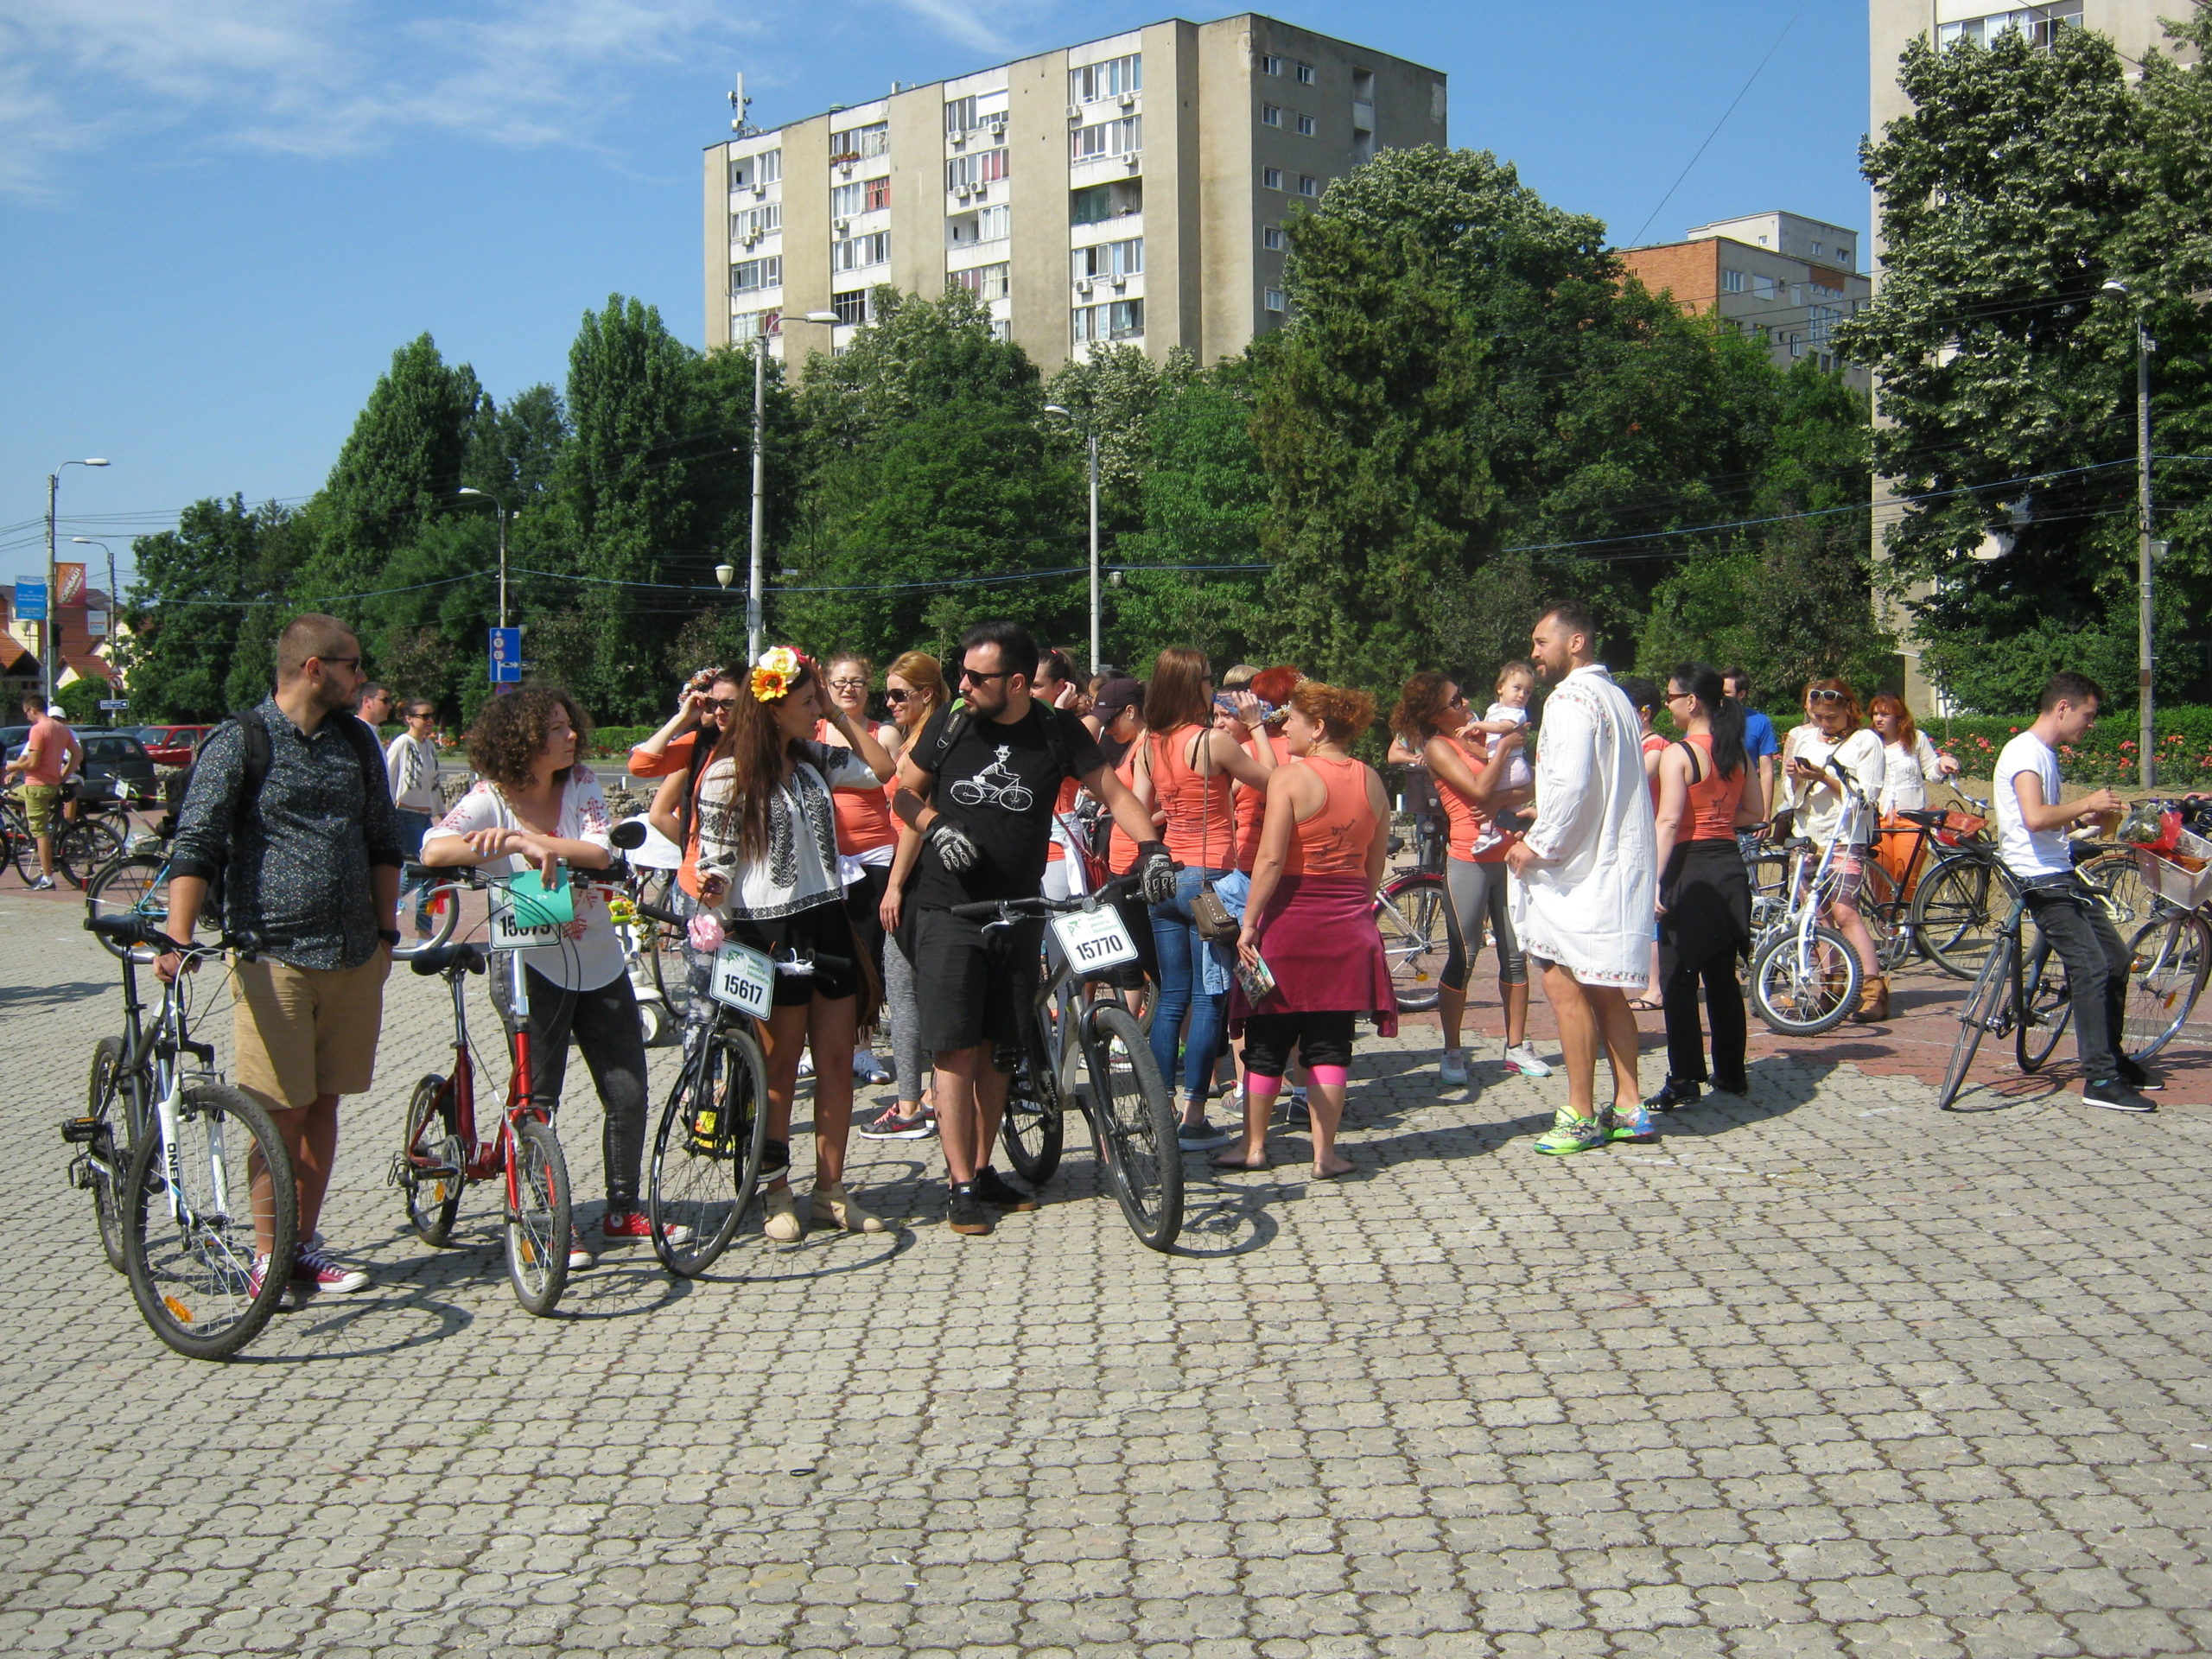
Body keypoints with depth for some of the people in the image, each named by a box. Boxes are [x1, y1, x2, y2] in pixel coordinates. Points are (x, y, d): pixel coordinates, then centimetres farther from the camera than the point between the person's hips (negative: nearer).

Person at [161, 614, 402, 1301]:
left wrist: (387, 931, 16)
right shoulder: (239, 742, -4)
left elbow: (382, 843, 19)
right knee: (280, 1112, -2)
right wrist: (178, 940, -21)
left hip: (354, 956, 5)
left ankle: (305, 1245, 20)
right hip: (273, 954, -5)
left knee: (323, 1103, 10)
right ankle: (268, 1254, 11)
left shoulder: (356, 741, 13)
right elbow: (195, 846, -10)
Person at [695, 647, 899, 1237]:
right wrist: (711, 893, -31)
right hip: (767, 930, -6)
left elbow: (881, 769, 9)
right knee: (781, 1065, 2)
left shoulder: (814, 760, 10)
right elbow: (716, 860, -9)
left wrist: (840, 714, 3)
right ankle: (777, 1194, 15)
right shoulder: (729, 773, -9)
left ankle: (830, 1191, 16)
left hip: (827, 922, 6)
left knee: (837, 1060, 7)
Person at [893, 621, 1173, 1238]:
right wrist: (936, 828, -10)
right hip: (947, 910, -2)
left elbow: (1113, 792, 1)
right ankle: (960, 1185, 0)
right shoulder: (950, 724, -1)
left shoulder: (1058, 731, -1)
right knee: (957, 1049, -6)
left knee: (997, 1048, 9)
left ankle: (983, 1170, 22)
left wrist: (1151, 847, -15)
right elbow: (905, 792, 10)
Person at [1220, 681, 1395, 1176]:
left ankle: (1254, 1146, 18)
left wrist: (1249, 923, -10)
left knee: (1268, 1041, 8)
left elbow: (1271, 860, -15)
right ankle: (1325, 1152, 8)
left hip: (1292, 918, -4)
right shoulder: (1371, 780, 4)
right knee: (1330, 1041, 8)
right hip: (1349, 925, 4)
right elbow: (1376, 865, 9)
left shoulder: (1290, 777, -12)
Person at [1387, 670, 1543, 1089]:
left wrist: (1500, 800, -15)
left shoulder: (1481, 734, 11)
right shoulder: (1438, 746, -4)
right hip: (1468, 861, -6)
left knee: (1516, 955, 8)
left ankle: (1517, 1047, 17)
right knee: (1463, 958, -3)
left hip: (1507, 855, 6)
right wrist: (1504, 746, -7)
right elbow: (1479, 788, -17)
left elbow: (1528, 787, 4)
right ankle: (1453, 1054, 6)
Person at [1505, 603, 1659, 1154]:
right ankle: (1628, 1107, 18)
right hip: (1616, 863, 10)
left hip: (1577, 867, -10)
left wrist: (1538, 844, -14)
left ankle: (1581, 1117, 1)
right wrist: (1545, 826, 17)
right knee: (1604, 991, 14)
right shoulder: (1614, 696, 18)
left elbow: (1572, 784, -24)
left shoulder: (1571, 697, -14)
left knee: (1564, 986, -4)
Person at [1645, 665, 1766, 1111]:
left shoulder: (1677, 754, -13)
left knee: (1678, 980, -2)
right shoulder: (1738, 753, 8)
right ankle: (1731, 1072, 21)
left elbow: (1669, 823, -19)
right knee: (1723, 976, 15)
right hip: (1730, 866, 7)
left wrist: (1655, 882, -20)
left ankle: (1684, 1079, -4)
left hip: (1689, 867, -7)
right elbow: (1755, 812, 14)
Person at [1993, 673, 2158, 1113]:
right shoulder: (2025, 751, -14)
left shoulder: (2046, 753, 19)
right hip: (2040, 882, -10)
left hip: (2062, 877, 10)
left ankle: (2114, 1059, 25)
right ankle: (2100, 1081, -14)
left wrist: (2085, 816, 14)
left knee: (2116, 959, 12)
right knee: (2092, 968, -16)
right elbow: (2035, 817, -29)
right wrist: (2086, 803, -16)